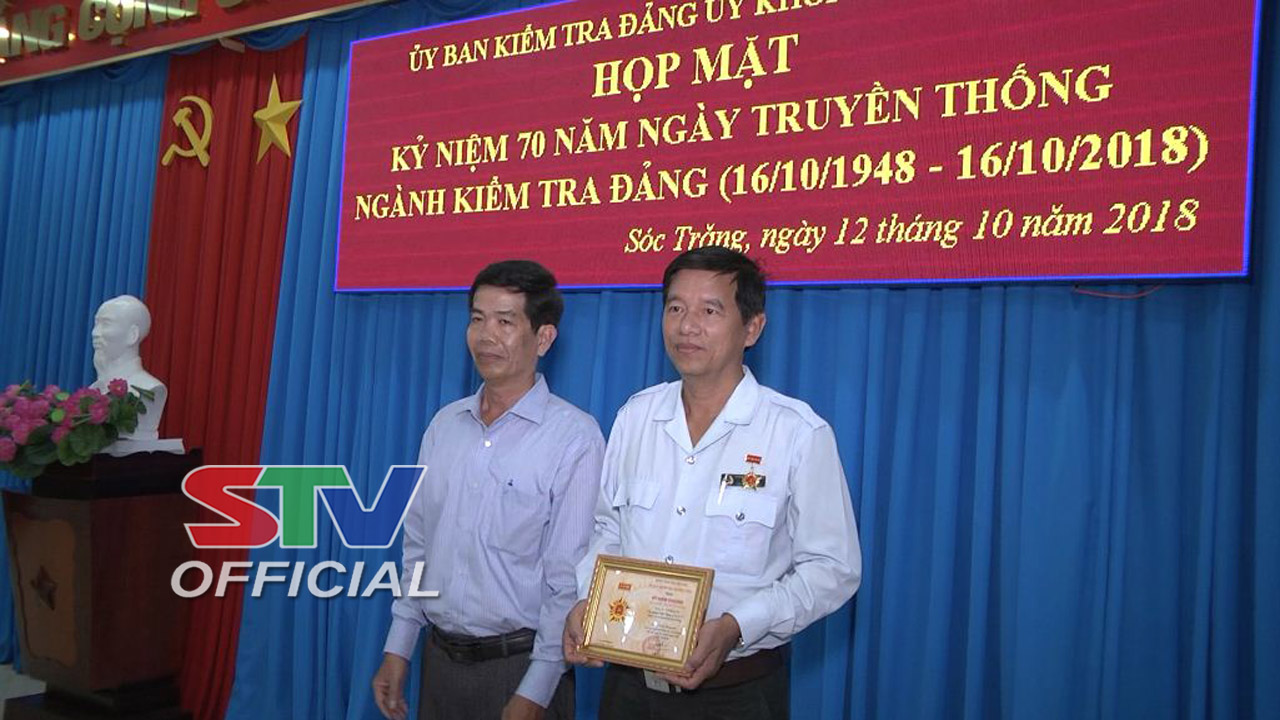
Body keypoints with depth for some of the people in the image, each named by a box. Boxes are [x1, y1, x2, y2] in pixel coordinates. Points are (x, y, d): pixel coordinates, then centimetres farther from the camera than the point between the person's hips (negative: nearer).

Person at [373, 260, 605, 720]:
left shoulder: (574, 437, -14)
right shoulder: (444, 424, 5)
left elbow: (571, 579, -15)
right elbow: (417, 548, 10)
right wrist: (397, 650, 8)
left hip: (520, 665, -5)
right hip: (440, 659, 5)